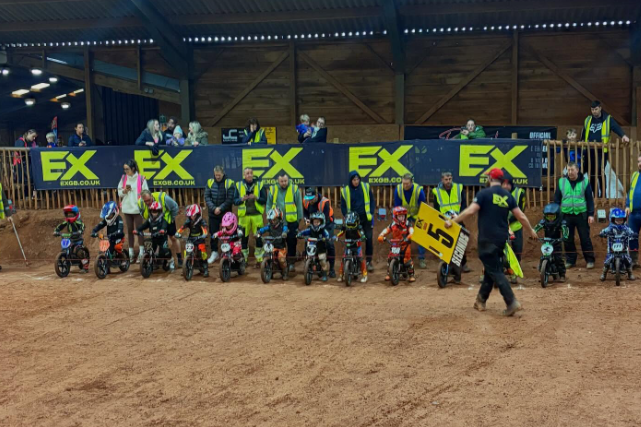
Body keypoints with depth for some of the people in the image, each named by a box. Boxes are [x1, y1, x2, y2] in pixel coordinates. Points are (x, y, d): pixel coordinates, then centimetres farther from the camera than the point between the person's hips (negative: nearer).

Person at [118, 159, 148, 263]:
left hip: (137, 208, -4)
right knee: (129, 230, 10)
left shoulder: (141, 179, -8)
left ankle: (141, 252, 13)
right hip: (127, 208, 4)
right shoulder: (123, 178, 4)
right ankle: (131, 252, 18)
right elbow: (119, 193, 8)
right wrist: (124, 191, -14)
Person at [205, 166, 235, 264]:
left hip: (226, 213, -3)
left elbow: (230, 199, -11)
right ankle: (214, 252, 18)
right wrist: (214, 208, -13)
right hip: (213, 213, 3)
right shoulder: (210, 182, 3)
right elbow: (207, 197, -1)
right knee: (213, 233, 8)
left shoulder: (229, 183, -6)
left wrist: (220, 208, -18)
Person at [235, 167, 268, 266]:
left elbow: (265, 200, 3)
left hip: (257, 215, 0)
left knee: (259, 237, -1)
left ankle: (259, 257, 10)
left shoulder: (260, 185, 6)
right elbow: (234, 201, 6)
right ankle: (243, 257, 14)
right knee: (244, 237, 3)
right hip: (244, 215, 0)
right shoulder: (239, 185, 7)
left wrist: (256, 198, -15)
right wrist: (241, 199, -15)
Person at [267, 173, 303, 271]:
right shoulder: (273, 190, 3)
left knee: (292, 243, 3)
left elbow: (299, 205, 3)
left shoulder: (294, 189, -2)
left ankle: (291, 262, 13)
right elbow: (269, 205, 10)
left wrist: (299, 218, 3)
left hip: (292, 222, -1)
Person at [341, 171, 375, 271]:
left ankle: (369, 261, 8)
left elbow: (372, 201, 8)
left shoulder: (366, 187, 1)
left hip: (366, 218, 0)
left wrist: (371, 214, 0)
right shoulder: (345, 191, 0)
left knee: (369, 239, -2)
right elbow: (343, 206, 7)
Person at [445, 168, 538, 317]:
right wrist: (530, 231, 22)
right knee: (491, 267, 18)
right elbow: (521, 216, 6)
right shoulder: (508, 196, 6)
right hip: (502, 238, 6)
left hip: (487, 238, -6)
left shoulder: (484, 193, -10)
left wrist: (452, 221, -10)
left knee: (495, 271, -3)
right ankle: (481, 300, 27)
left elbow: (470, 211, -18)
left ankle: (512, 302, -13)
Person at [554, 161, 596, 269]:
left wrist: (591, 214, -3)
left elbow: (590, 199, 3)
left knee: (585, 239, 1)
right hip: (566, 215, 2)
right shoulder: (561, 182, 4)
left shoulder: (584, 182, 1)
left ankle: (590, 260, 9)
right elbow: (557, 199, 8)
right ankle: (570, 260, 17)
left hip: (581, 215, -2)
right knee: (568, 240, 7)